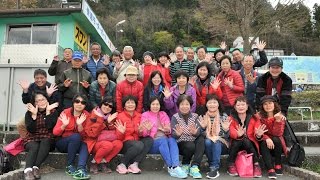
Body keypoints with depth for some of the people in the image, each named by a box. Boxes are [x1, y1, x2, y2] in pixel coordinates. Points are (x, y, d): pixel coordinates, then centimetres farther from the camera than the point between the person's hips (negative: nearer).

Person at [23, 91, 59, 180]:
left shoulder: (53, 111, 1)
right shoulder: (29, 113, 2)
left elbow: (50, 126, -15)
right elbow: (31, 130, -10)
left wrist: (47, 111, -17)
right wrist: (34, 114, -18)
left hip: (47, 141, 0)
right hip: (32, 140, 0)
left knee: (45, 141, -33)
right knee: (34, 147, -32)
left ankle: (36, 167, -39)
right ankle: (28, 170, -48)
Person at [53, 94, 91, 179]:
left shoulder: (86, 115, -6)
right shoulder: (65, 112, -11)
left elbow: (83, 135, -10)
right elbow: (55, 132, -13)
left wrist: (80, 125, -27)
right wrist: (64, 125, -31)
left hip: (77, 143, 2)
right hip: (62, 143, -2)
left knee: (85, 145, -30)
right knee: (76, 136, -31)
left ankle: (81, 169, -43)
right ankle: (70, 166, -22)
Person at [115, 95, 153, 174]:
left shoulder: (139, 115, 7)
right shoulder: (120, 116, -5)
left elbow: (140, 135, 12)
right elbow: (119, 138, -3)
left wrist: (140, 131, -10)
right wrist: (121, 132, -25)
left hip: (136, 141, 5)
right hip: (124, 143, -5)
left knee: (150, 140, -22)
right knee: (139, 145, -33)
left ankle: (134, 164, -23)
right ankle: (122, 165, -15)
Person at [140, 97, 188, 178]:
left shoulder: (163, 114, 19)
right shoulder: (145, 115, 10)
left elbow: (170, 130, 8)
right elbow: (143, 134, 0)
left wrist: (168, 130, -16)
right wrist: (147, 129, -23)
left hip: (166, 139, 3)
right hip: (152, 142, -3)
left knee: (172, 139, -30)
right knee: (163, 140, -34)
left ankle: (175, 167, -45)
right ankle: (171, 168, -38)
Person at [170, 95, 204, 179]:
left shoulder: (195, 116, 3)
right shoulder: (175, 117, -5)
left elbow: (199, 132, -12)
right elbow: (173, 135, -16)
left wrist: (195, 132, -37)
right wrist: (177, 134, -41)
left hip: (193, 142, 3)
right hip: (180, 144, -3)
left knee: (201, 139, -27)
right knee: (190, 146, -33)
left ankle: (194, 167, -26)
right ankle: (185, 165, -2)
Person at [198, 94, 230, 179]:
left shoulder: (224, 116, -4)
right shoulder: (202, 117, -1)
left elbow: (227, 137, -5)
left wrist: (226, 130, -28)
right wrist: (203, 127, -23)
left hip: (222, 145, -1)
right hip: (208, 145, 1)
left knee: (216, 142, -32)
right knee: (207, 141, -31)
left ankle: (214, 168, -30)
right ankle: (215, 166, -18)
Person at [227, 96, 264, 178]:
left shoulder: (254, 118, -2)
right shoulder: (231, 118, -5)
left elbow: (256, 135, -10)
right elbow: (231, 132, -22)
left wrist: (258, 135, -35)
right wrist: (238, 134, -45)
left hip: (250, 144, 0)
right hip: (237, 144, 0)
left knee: (245, 140, -31)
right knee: (237, 140, -32)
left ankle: (256, 164, -14)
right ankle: (231, 165, -14)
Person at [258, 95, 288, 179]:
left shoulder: (280, 116, -7)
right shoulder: (259, 116, -8)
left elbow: (277, 134, -19)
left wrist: (278, 120, -32)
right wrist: (267, 138, -33)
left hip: (276, 144, 1)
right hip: (264, 144, -1)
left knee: (276, 140, -30)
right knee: (264, 142, -31)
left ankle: (278, 165, -13)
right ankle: (270, 169, -34)